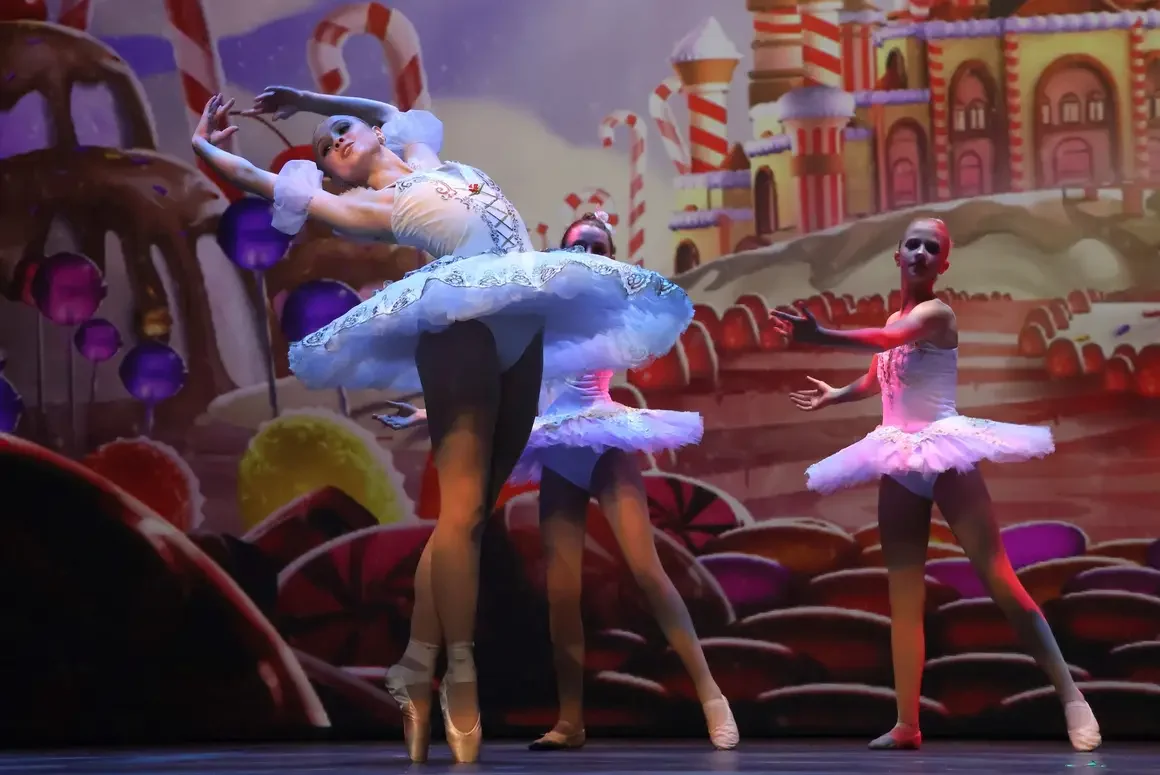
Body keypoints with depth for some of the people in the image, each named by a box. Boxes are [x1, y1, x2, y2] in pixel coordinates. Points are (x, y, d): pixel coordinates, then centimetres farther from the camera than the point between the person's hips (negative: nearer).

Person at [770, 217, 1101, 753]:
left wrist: (820, 337, -45)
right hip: (899, 465, 8)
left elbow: (889, 341, -33)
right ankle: (907, 723, 8)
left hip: (944, 454, -8)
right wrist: (835, 396, 45)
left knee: (999, 579, -10)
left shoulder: (936, 313, -11)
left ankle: (1070, 696, -8)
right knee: (903, 596, 5)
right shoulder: (895, 318, 13)